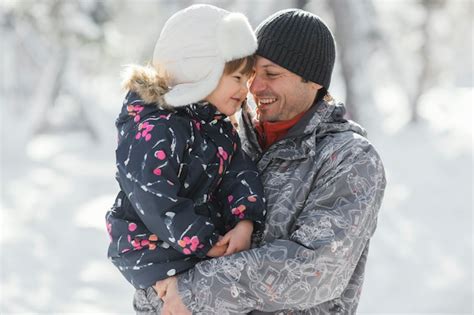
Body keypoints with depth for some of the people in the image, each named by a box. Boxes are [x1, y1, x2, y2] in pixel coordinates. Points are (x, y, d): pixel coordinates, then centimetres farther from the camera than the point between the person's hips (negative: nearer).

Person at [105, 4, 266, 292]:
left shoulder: (218, 125, 9)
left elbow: (239, 171, -1)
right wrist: (210, 246, -24)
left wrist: (245, 224, -19)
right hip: (158, 254, -9)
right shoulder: (155, 130, -21)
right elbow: (157, 203, -28)